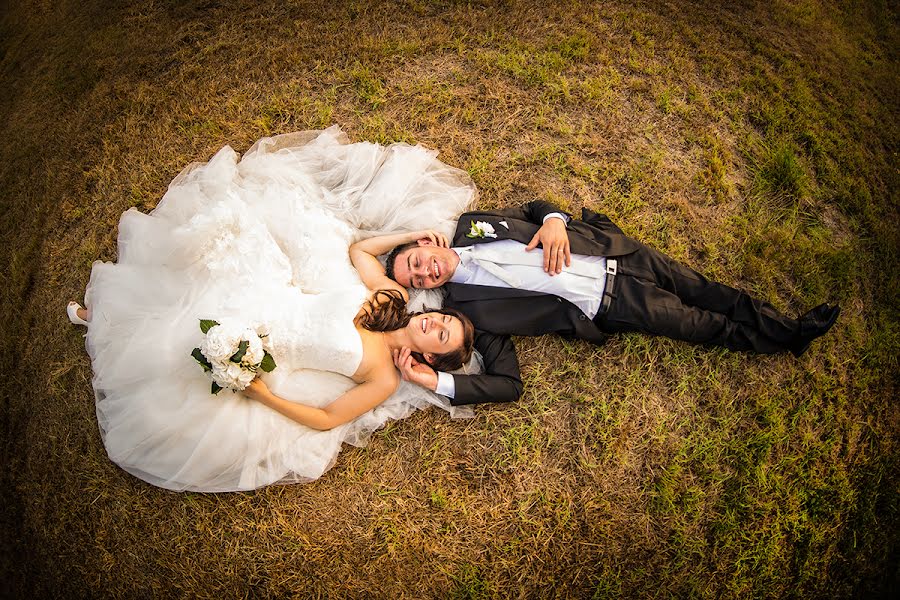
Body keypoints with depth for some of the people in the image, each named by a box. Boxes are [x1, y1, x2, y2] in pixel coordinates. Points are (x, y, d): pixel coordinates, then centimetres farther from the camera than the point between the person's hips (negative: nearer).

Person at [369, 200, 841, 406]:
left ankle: (791, 330, 30)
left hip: (610, 255, 4)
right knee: (695, 323, 2)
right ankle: (789, 339, 25)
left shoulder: (468, 225, 0)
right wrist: (435, 382, -28)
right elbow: (507, 383, -15)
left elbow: (532, 208, 11)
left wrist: (553, 220, -13)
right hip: (605, 308, -4)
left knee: (697, 288, 8)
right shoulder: (468, 306, -12)